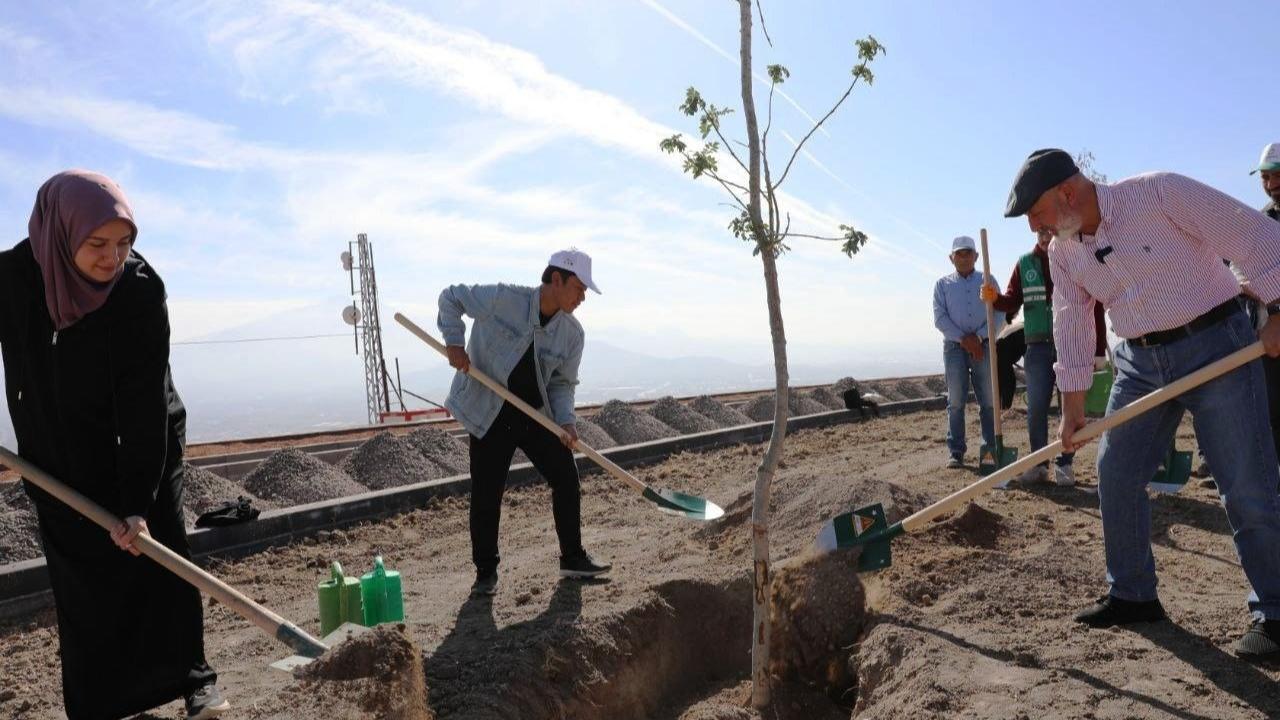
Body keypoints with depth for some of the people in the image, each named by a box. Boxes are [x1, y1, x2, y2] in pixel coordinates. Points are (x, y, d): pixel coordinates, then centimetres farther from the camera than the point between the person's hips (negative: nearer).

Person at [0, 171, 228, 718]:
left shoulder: (141, 289, -24)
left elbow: (145, 401, -24)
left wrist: (139, 501, -26)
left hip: (143, 443, -2)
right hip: (58, 457, 2)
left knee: (159, 554, -4)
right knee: (81, 581, 6)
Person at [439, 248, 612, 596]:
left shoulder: (572, 334, -5)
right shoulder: (503, 299, -18)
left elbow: (562, 382, 3)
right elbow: (451, 297, -5)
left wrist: (566, 420, -14)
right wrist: (454, 342, -16)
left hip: (537, 415, 4)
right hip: (490, 414, -4)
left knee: (566, 479, 2)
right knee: (486, 494, -1)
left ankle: (572, 558, 19)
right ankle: (485, 571, 16)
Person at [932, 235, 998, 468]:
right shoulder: (942, 284, 11)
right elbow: (939, 318, 1)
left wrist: (979, 337, -10)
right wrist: (964, 338, -10)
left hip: (983, 345, 0)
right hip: (954, 347, 0)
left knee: (988, 401, 0)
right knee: (955, 401, -2)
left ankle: (992, 450, 6)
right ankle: (956, 452, 0)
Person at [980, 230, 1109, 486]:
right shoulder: (1025, 264, 8)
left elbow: (1096, 309, -2)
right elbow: (1013, 301, 6)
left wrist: (1099, 351, -6)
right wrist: (995, 298, -18)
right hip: (1038, 347, 2)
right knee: (1036, 408, 1)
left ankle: (1064, 463, 14)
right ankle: (1038, 463, 11)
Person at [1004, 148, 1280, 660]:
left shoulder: (1160, 193, -18)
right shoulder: (1063, 251, 1)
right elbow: (1071, 326, 5)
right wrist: (1073, 406, 4)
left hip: (1215, 345, -6)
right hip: (1140, 363, 6)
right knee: (1115, 476, 4)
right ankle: (1131, 595, 18)